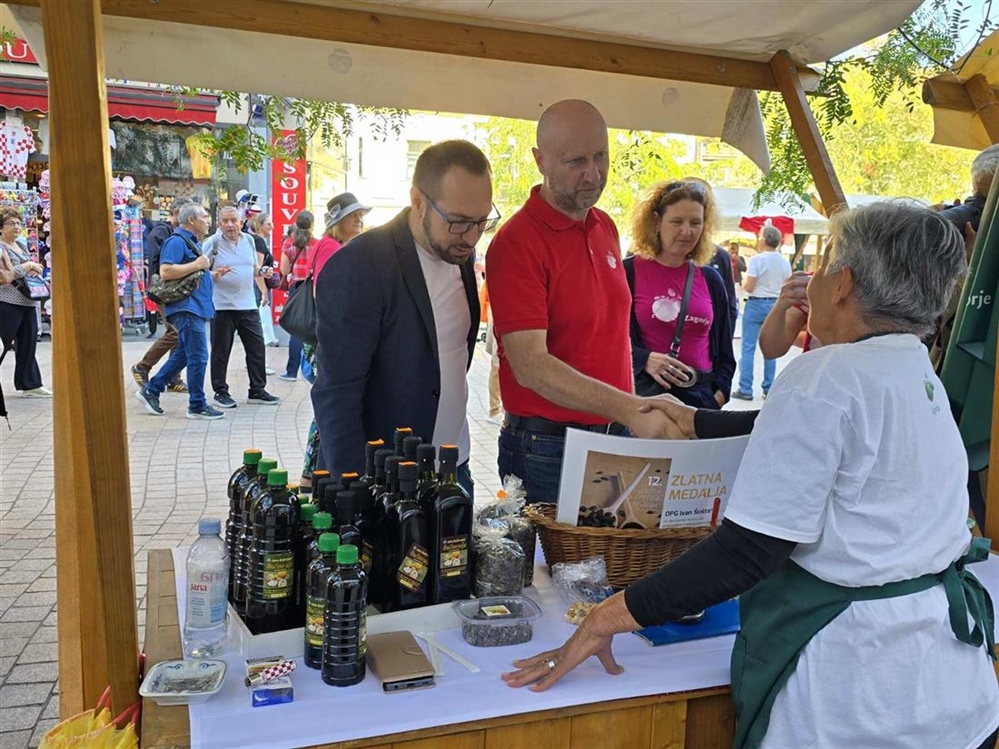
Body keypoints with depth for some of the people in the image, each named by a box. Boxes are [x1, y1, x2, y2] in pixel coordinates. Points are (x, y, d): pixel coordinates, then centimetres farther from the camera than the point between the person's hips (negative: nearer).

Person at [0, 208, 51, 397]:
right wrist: (28, 266, -14)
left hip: (28, 301, 8)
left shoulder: (20, 245, 17)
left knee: (27, 346, 10)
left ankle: (30, 385, 16)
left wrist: (35, 270, 8)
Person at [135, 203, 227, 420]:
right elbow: (165, 271, -24)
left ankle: (150, 391, 23)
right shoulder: (177, 241, -12)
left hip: (194, 307, 11)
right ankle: (197, 406, 1)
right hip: (186, 307, -11)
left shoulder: (191, 242, 20)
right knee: (198, 357, -7)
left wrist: (212, 275, 13)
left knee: (182, 355, 15)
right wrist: (197, 265, -19)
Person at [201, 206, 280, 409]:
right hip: (222, 306, -4)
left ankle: (257, 390, 19)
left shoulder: (249, 240, 8)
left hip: (248, 304, 5)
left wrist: (262, 273, -1)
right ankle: (220, 392, 17)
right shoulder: (212, 243, -6)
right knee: (221, 351, 3)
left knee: (257, 348, 7)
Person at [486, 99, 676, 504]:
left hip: (616, 439, 7)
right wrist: (628, 409, -31)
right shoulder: (517, 242, -16)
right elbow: (530, 366, -24)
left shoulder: (605, 227, 8)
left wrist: (633, 411, 11)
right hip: (548, 451, -7)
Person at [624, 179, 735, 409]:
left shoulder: (711, 279, 10)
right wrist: (645, 359, -23)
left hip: (701, 396, 4)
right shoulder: (629, 272, -4)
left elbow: (723, 347, 15)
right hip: (646, 394, -4)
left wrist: (720, 391, 2)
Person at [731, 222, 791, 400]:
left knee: (748, 348, 0)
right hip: (776, 305, 5)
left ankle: (745, 389, 0)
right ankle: (769, 389, 12)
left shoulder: (757, 259, -11)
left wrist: (743, 281, 8)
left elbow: (748, 287, -13)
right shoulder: (785, 262, 4)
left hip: (756, 304, -5)